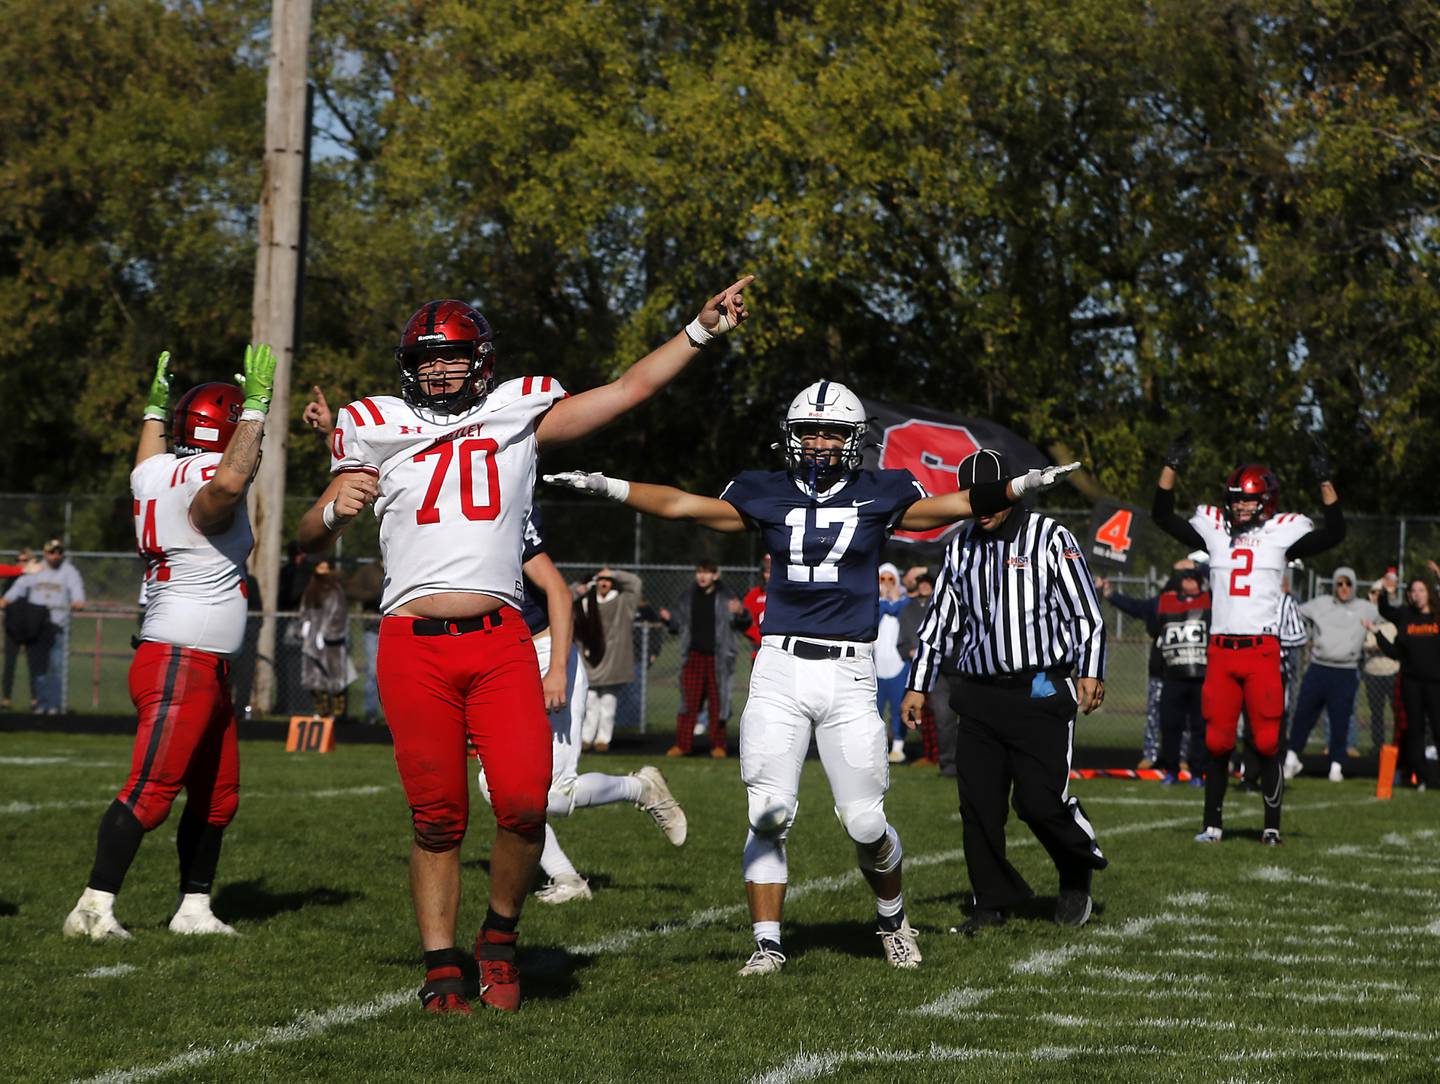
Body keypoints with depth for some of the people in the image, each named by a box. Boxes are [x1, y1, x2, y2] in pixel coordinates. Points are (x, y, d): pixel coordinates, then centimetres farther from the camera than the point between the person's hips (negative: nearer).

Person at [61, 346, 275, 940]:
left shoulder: (154, 475, 10)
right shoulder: (208, 485, -17)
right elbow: (229, 481, -42)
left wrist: (155, 409, 47)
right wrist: (257, 406, -32)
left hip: (207, 669, 11)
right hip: (180, 665, -11)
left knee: (216, 796, 16)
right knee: (150, 791, -12)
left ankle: (194, 908, 22)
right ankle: (94, 906, -12)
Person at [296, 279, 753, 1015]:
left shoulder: (520, 417, 14)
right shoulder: (379, 435, 12)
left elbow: (631, 388, 15)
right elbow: (309, 539, 13)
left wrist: (701, 330, 10)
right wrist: (336, 510, -9)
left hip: (500, 644, 0)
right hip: (414, 645, 0)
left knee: (524, 802, -13)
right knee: (436, 817, 0)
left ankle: (499, 938, 10)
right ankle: (442, 968, 10)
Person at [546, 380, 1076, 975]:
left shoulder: (878, 495, 6)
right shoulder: (767, 495, 9)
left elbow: (955, 505, 1)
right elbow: (682, 505, 6)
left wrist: (1022, 484, -12)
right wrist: (605, 486, -1)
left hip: (848, 674, -1)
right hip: (779, 667, 1)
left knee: (865, 823, -3)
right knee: (768, 815, -6)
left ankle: (892, 916, 25)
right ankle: (767, 943, 3)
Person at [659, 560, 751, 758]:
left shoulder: (725, 598, -1)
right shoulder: (688, 598, 9)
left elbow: (742, 625, -4)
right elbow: (678, 626, 15)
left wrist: (740, 613, -24)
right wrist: (668, 619, -5)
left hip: (717, 658, -2)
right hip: (694, 656, 2)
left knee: (717, 702, 3)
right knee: (688, 702, 0)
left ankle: (718, 746, 11)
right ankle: (682, 744, 5)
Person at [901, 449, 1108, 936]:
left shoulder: (1050, 538, -3)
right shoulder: (961, 548, 13)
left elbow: (1085, 611, -6)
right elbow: (941, 622, 18)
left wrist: (1090, 673, -16)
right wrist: (918, 686, 14)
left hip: (1041, 692, -5)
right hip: (980, 694, 5)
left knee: (1040, 799, -9)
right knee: (978, 804, 0)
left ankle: (1077, 875, 18)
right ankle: (993, 902, 13)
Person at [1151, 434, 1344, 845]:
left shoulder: (1281, 533, 5)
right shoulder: (1214, 530, 13)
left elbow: (1334, 532, -3)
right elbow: (1163, 516, 14)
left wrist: (1325, 481, -11)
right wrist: (1171, 467, 5)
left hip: (1263, 651, -3)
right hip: (1220, 651, 3)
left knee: (1266, 743, -3)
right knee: (1217, 742, 4)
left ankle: (1272, 826, 3)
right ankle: (1212, 823, 12)